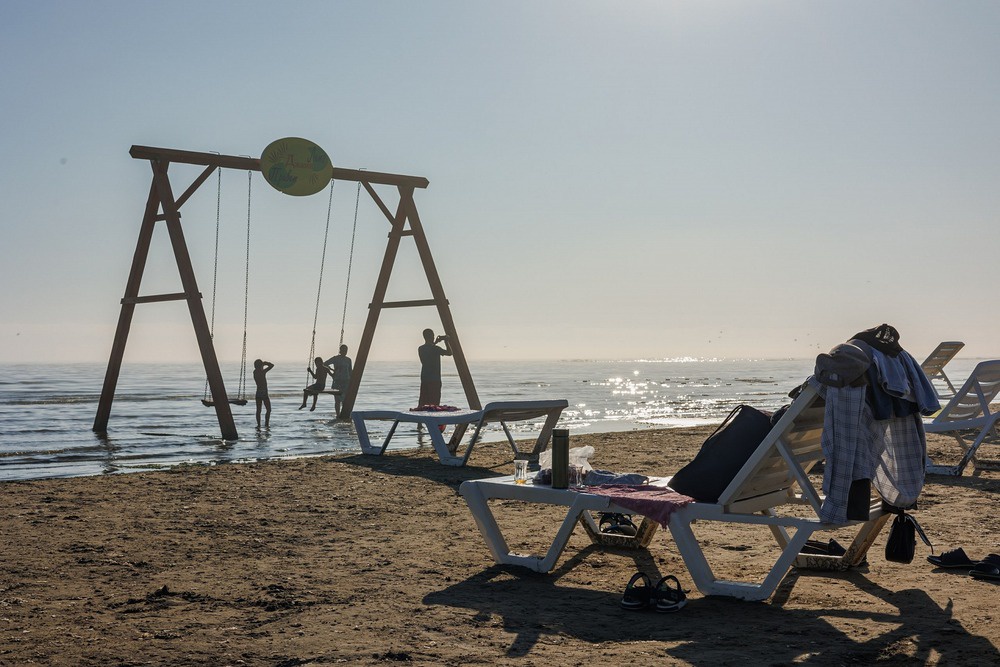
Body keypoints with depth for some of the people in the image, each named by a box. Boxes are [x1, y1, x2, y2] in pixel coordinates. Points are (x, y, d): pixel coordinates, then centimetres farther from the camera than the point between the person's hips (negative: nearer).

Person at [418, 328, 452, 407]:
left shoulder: (420, 349, 7)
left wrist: (435, 342, 31)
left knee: (422, 402, 7)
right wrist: (446, 341, 0)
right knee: (435, 403, -4)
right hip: (435, 379, -6)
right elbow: (449, 353, -10)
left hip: (424, 379, 6)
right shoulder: (435, 349, -13)